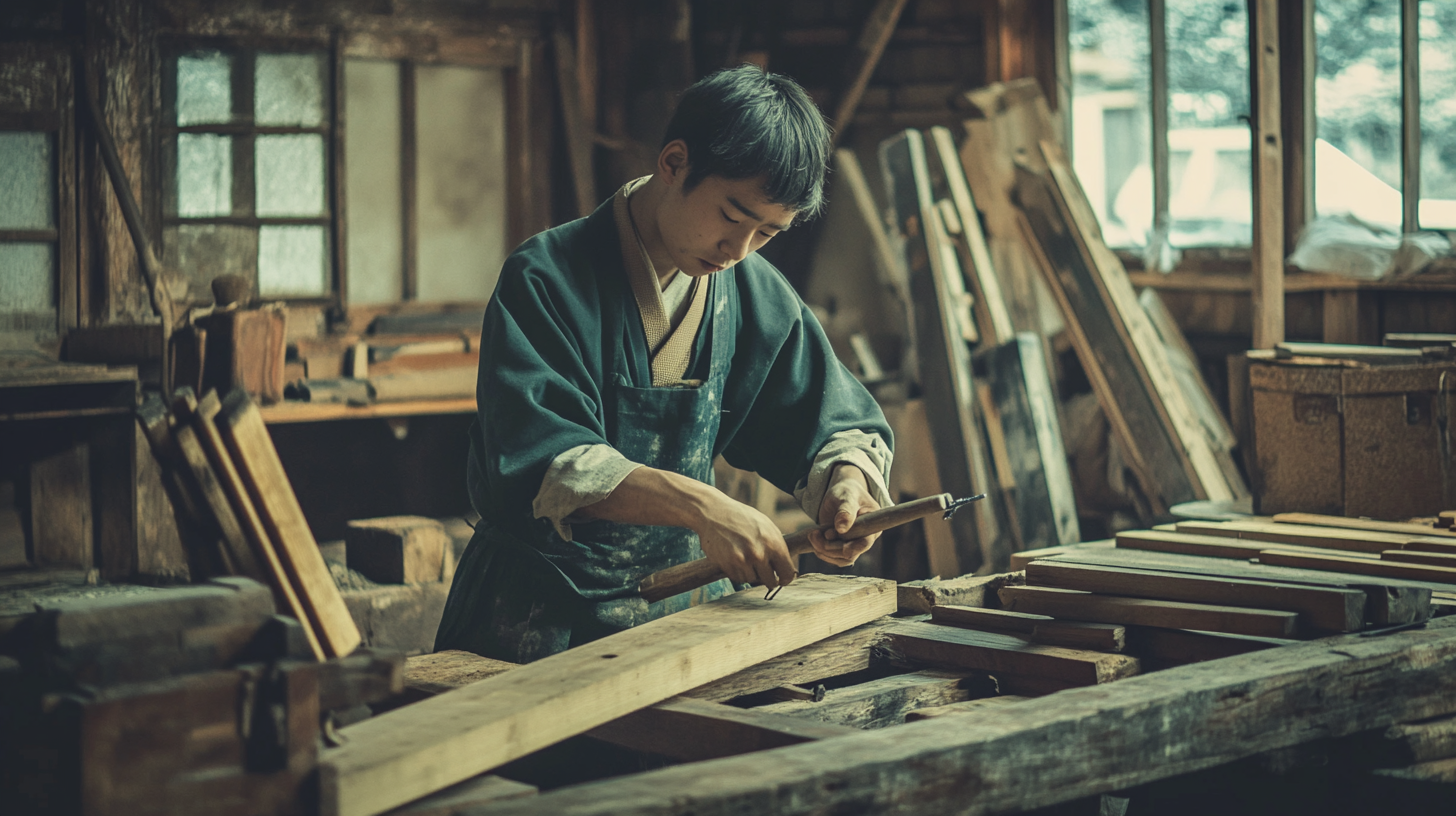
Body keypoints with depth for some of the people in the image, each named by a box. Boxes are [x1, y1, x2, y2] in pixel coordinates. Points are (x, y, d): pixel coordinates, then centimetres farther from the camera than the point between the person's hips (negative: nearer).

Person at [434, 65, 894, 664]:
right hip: (544, 615, -4)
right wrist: (699, 506, -34)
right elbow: (542, 461, -22)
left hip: (687, 604, 5)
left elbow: (840, 424, 14)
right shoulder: (548, 279, -11)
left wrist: (849, 477, -11)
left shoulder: (756, 295, 6)